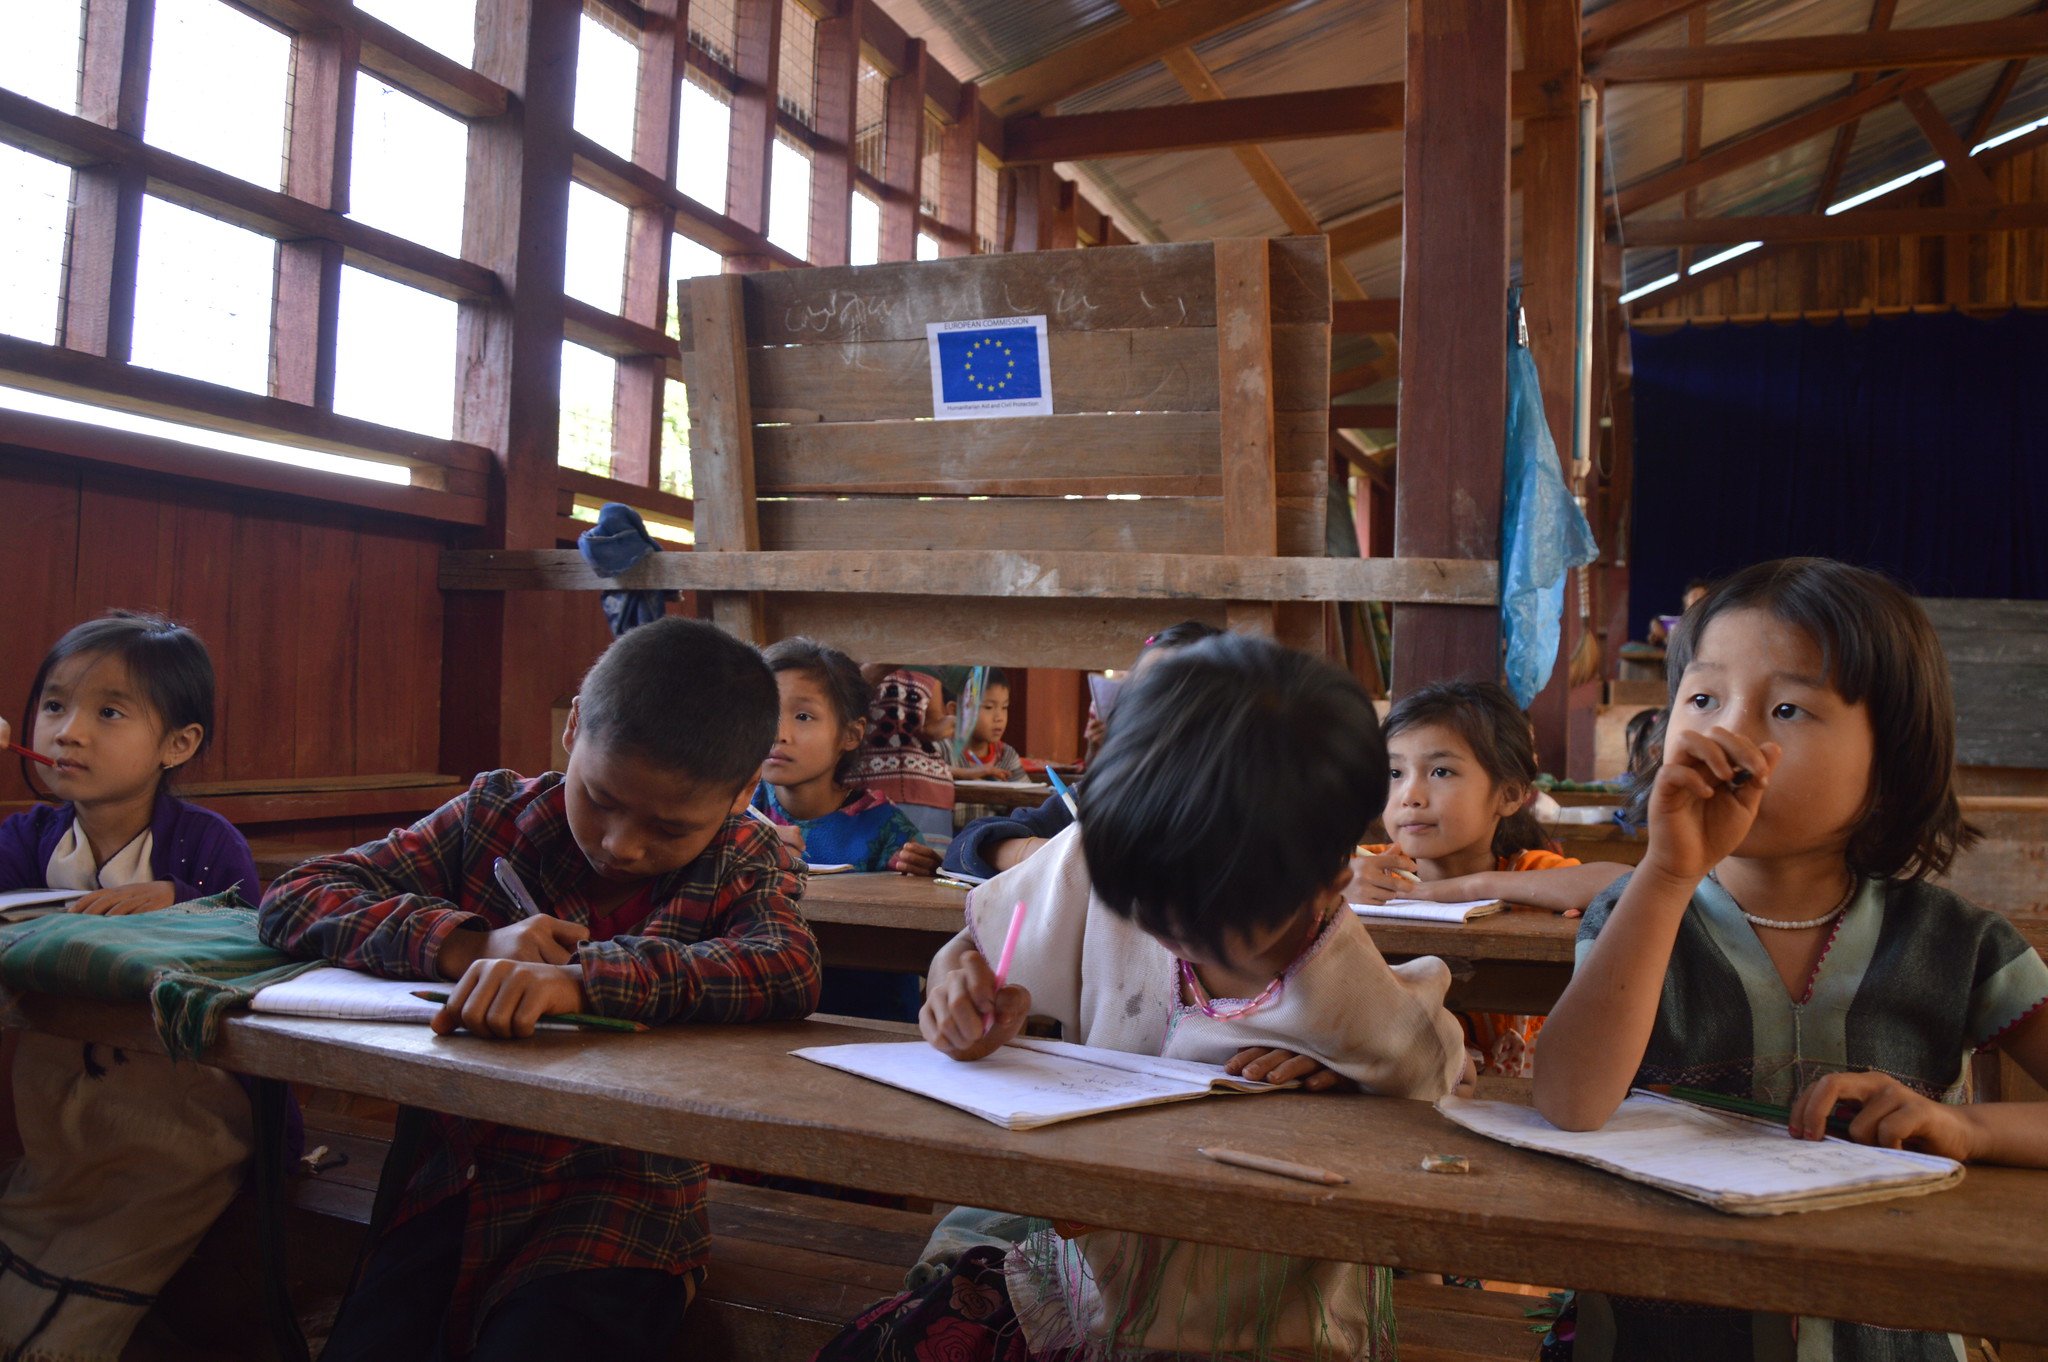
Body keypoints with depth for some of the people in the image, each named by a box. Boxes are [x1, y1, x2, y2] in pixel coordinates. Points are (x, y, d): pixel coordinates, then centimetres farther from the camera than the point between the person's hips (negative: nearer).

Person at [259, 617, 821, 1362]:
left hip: (624, 1203, -2)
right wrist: (467, 944, -18)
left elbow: (790, 968, -25)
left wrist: (585, 978, -37)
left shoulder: (746, 867, -3)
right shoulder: (496, 818, 2)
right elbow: (292, 900, -2)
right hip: (454, 1182, 3)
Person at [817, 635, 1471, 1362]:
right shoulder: (1094, 866, -17)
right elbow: (976, 942, 0)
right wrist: (960, 982, -23)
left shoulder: (1376, 1026, -25)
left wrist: (1339, 1077, -23)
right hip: (1068, 1281, 3)